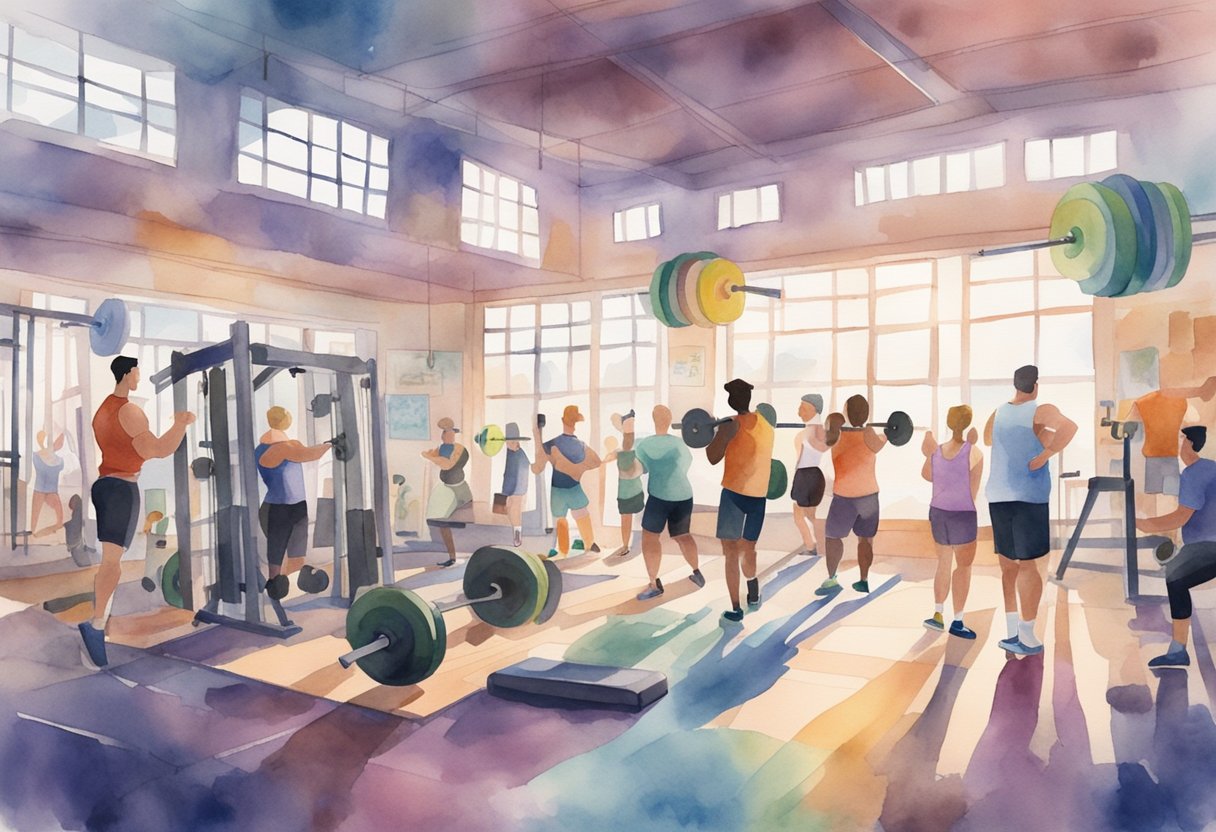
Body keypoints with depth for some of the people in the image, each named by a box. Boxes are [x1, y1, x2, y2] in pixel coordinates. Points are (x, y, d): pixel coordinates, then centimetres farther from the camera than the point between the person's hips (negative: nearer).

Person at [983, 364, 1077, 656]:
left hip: (998, 495, 5)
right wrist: (1045, 454, -23)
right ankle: (1026, 636, 3)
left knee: (1007, 564, 13)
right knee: (1027, 565, 1)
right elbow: (1069, 426, -31)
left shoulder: (999, 412, 7)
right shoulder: (1041, 411, -8)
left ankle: (1011, 630, 16)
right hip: (1029, 497, -5)